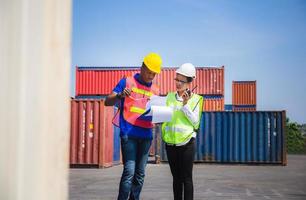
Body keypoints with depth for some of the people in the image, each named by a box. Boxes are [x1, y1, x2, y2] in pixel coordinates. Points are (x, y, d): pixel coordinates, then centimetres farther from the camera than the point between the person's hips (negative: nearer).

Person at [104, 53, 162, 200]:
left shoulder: (155, 90, 16)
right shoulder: (127, 82, 4)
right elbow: (107, 102, 0)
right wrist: (120, 96, -21)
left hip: (146, 135, 5)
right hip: (128, 133, -5)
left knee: (140, 174, 6)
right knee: (129, 171, -13)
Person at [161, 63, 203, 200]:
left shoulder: (195, 99, 1)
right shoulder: (169, 97, 10)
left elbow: (195, 121, -6)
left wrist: (185, 104, -13)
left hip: (187, 142, -3)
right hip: (171, 143, 3)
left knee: (186, 178, -2)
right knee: (176, 178, 11)